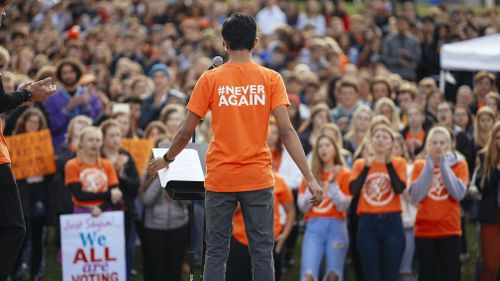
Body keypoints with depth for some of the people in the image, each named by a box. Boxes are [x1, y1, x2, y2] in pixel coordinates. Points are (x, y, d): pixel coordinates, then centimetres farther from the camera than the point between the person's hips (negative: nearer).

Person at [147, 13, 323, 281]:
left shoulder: (210, 79, -2)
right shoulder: (271, 79, -2)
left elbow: (186, 132, 1)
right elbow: (286, 131, -9)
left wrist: (166, 159, 20)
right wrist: (310, 178, -9)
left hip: (219, 179, 0)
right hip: (258, 178, 0)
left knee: (216, 251, 7)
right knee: (262, 251, 5)